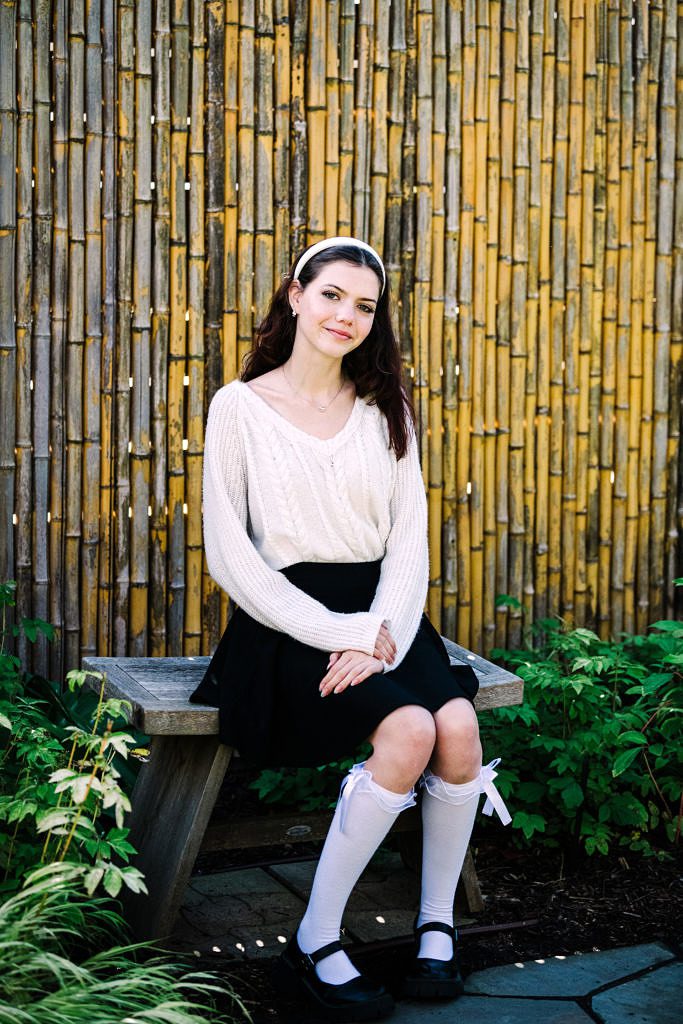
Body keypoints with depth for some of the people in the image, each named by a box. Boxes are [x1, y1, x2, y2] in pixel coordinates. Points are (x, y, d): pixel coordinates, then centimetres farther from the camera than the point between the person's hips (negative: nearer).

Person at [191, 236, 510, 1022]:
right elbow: (229, 553, -6)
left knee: (459, 727, -26)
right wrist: (338, 633, -14)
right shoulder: (240, 407, 1)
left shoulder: (386, 411, 14)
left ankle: (436, 927, -4)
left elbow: (409, 539, 7)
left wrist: (380, 633, -12)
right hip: (289, 621, -4)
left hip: (383, 615, 4)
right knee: (410, 731, -29)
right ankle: (313, 948, -14)